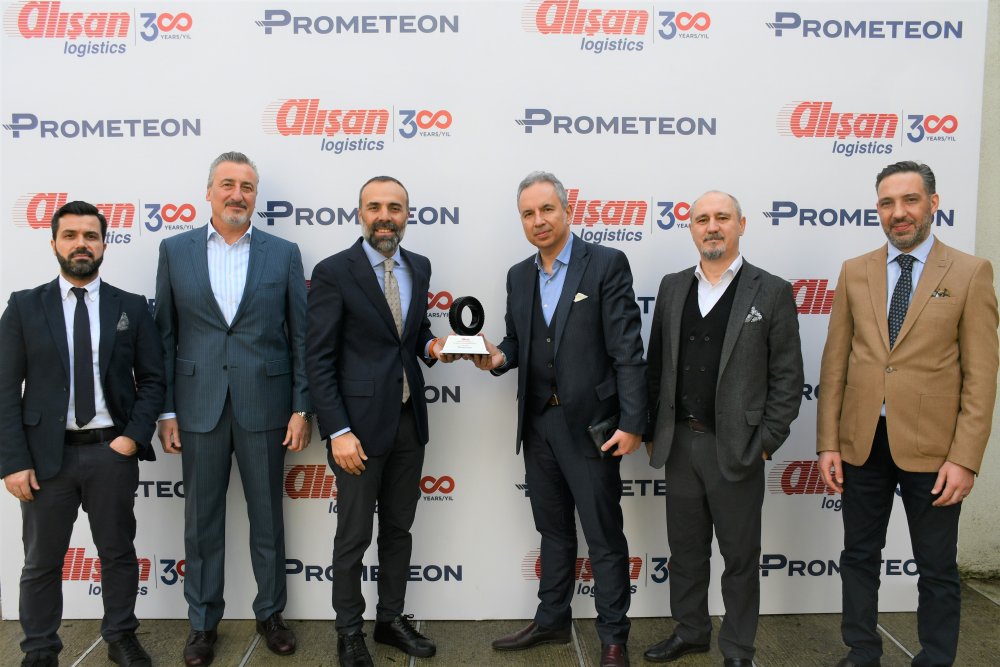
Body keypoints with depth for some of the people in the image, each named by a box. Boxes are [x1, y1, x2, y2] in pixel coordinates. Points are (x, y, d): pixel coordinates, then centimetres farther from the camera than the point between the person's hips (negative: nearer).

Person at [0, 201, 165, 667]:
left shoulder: (132, 307, 4)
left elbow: (152, 379, 5)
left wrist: (133, 437, -8)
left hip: (113, 452, 1)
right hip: (47, 454, 0)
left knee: (118, 553, 13)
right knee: (41, 561, 11)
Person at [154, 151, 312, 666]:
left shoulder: (284, 253, 2)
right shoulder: (175, 250, 5)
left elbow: (300, 336, 1)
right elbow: (165, 335, 4)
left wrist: (302, 408, -3)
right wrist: (165, 411, 0)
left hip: (264, 406, 0)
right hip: (199, 406, 1)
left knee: (267, 516, 11)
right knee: (202, 520, 11)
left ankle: (270, 613, 30)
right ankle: (203, 622, 29)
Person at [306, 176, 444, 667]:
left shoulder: (419, 268, 7)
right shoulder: (333, 272, -10)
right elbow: (319, 361, -12)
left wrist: (430, 345, -5)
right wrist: (338, 432, -17)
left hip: (409, 421, 5)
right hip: (360, 423, -5)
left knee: (399, 529, 16)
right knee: (354, 535, 8)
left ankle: (392, 618, 33)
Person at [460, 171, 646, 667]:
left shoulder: (607, 263, -8)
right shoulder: (518, 276, 10)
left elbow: (627, 349, -12)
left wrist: (632, 423, -16)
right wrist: (498, 357, -7)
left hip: (590, 425, -6)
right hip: (537, 425, 6)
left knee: (604, 536, 5)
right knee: (553, 531, 19)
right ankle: (552, 621, 35)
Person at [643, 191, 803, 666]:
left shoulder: (771, 292, -4)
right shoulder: (672, 287, 8)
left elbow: (787, 377, -4)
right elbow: (657, 365, 11)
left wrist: (767, 442, -8)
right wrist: (653, 431, 8)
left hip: (735, 447, -4)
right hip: (679, 444, 4)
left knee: (740, 555, 9)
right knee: (685, 548, 16)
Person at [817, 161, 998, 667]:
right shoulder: (854, 272, 5)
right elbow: (835, 363, 5)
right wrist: (828, 443, 1)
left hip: (930, 449, -3)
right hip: (862, 444, 3)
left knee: (937, 570, 11)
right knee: (859, 557, 15)